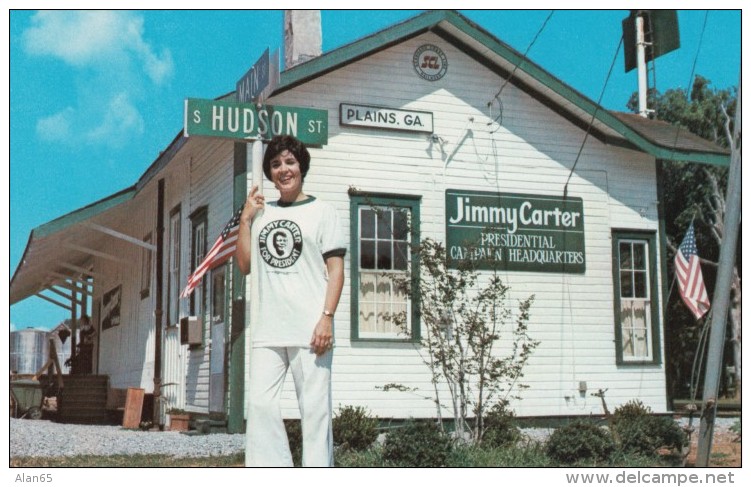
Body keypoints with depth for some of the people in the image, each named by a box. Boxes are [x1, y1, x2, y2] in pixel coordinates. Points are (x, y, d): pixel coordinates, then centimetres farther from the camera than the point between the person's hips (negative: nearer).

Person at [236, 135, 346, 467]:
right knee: (260, 404, -1)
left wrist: (327, 317, -11)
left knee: (314, 407, -3)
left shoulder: (321, 211, 5)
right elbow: (244, 265, 15)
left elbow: (336, 269, 0)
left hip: (310, 329, -4)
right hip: (268, 330, 5)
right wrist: (245, 219, 7)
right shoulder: (262, 213, 17)